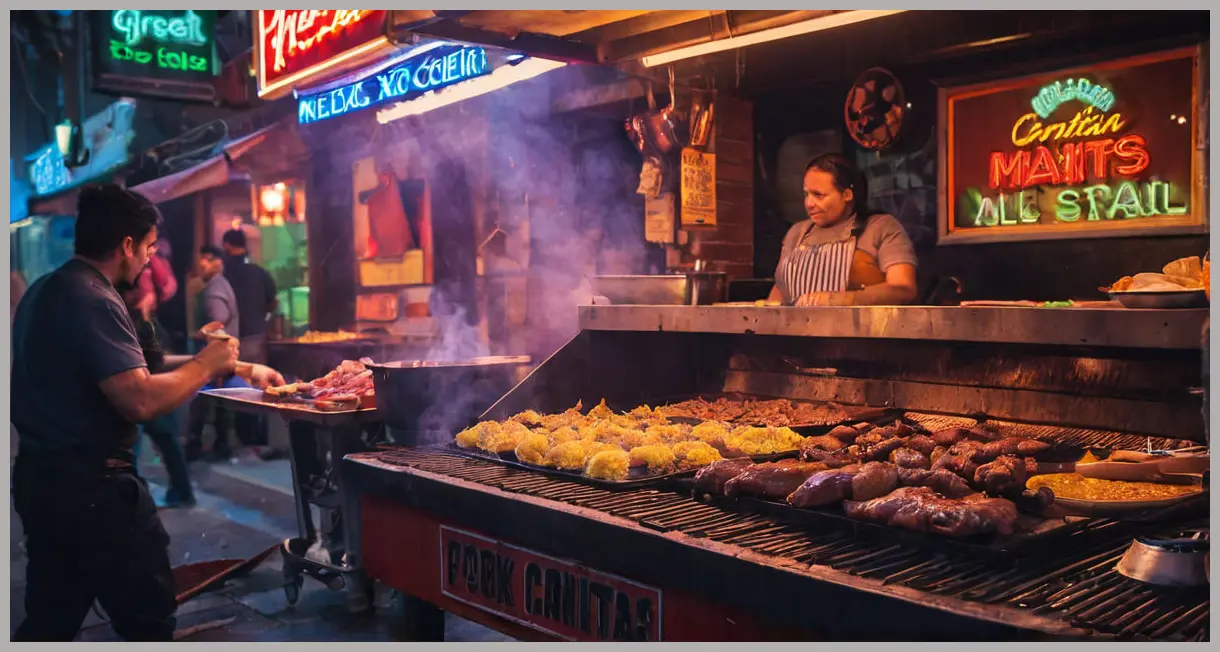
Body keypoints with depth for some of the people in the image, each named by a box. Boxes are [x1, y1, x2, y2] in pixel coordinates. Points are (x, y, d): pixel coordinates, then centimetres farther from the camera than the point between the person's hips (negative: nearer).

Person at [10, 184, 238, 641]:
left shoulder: (43, 291, 11)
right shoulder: (93, 300, -19)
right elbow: (141, 401, -27)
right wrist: (206, 365, -12)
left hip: (38, 476, 10)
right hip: (91, 485, -10)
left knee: (49, 620, 18)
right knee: (148, 619, 3)